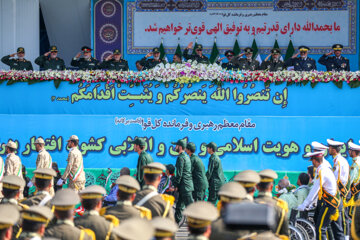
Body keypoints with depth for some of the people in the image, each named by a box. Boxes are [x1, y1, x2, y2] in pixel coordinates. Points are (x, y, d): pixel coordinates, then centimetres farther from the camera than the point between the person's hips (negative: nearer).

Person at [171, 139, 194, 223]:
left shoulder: (180, 158, -14)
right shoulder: (186, 157, 16)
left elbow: (179, 173, -17)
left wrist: (176, 185, -11)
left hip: (184, 185, -10)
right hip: (189, 184, 10)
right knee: (179, 205, 14)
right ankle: (176, 221, 18)